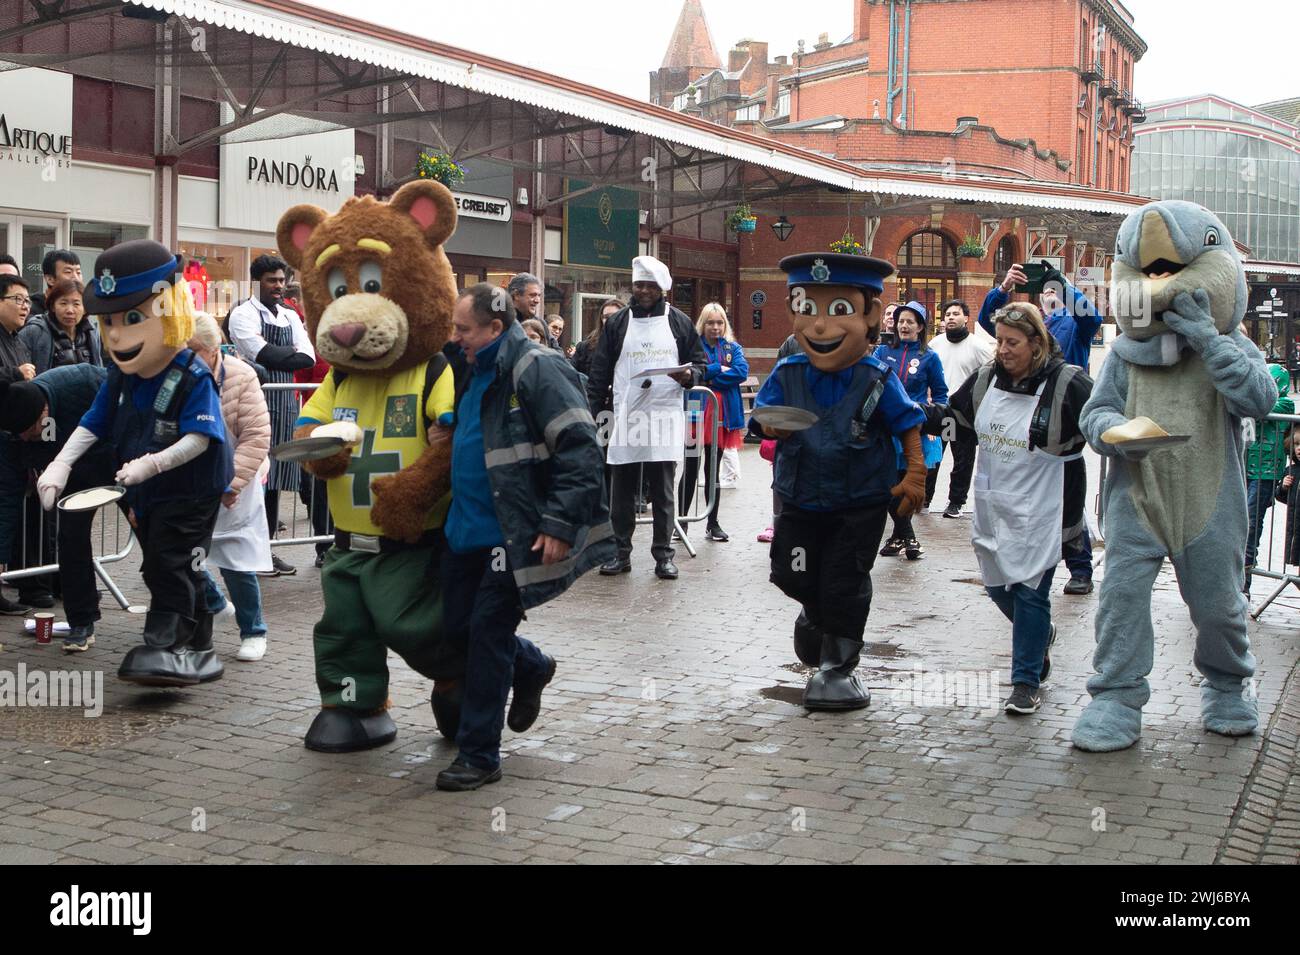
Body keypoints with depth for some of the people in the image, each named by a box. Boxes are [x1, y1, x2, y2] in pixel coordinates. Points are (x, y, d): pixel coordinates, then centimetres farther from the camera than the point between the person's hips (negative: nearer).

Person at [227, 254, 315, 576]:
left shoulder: (291, 317, 17)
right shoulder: (244, 313, -2)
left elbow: (309, 358, 4)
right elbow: (262, 353, -17)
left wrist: (275, 357, -8)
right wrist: (292, 353, -3)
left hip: (285, 403, 7)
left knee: (274, 477, 10)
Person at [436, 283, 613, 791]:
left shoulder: (536, 370, -16)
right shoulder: (477, 373, 14)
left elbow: (582, 449, -21)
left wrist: (560, 524, -23)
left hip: (514, 535, -9)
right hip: (467, 529, 9)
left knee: (487, 631, -4)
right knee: (457, 626, 12)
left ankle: (479, 755, 8)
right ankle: (531, 667, 40)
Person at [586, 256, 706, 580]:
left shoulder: (680, 323, 7)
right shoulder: (617, 324, 8)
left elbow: (700, 363, 11)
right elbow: (599, 374, 7)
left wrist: (689, 375, -13)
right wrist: (593, 413, -1)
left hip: (665, 419, -1)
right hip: (626, 419, 1)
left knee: (663, 492, 3)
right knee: (621, 491, 5)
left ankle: (663, 555, 10)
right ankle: (621, 553, 13)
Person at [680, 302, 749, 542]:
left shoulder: (733, 348, 10)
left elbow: (742, 372, -7)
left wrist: (709, 374, -12)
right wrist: (721, 369, -11)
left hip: (722, 414, 3)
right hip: (696, 412, -3)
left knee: (714, 471, 10)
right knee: (690, 470, 0)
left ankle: (713, 523, 16)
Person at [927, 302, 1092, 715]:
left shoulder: (1066, 383, -13)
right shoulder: (985, 379, 3)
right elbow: (951, 415, 16)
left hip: (1037, 512, -6)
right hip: (992, 507, 6)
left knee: (1030, 592, -2)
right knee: (998, 585, 15)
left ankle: (1026, 681, 9)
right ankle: (1041, 635, 44)